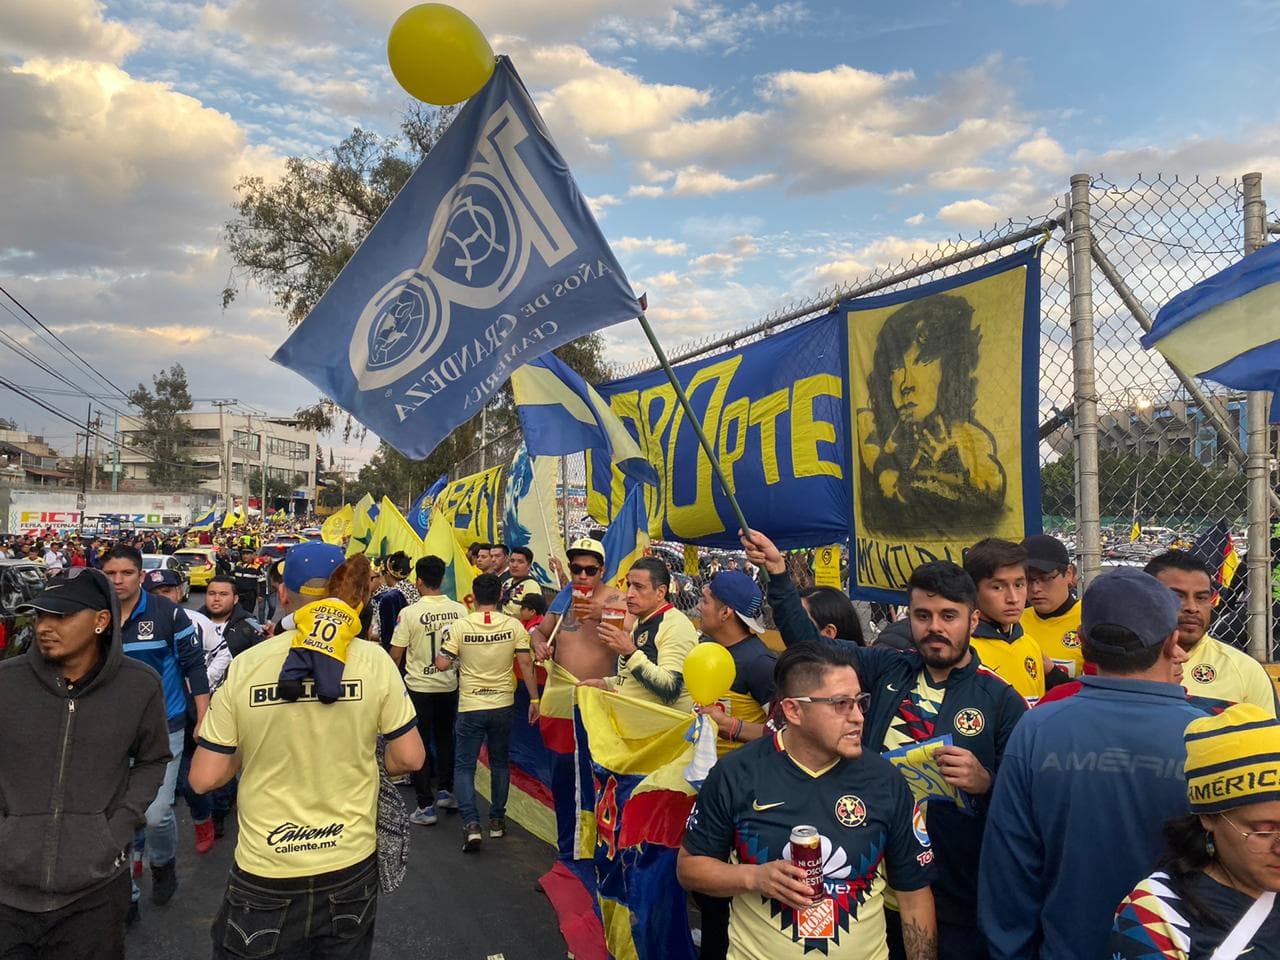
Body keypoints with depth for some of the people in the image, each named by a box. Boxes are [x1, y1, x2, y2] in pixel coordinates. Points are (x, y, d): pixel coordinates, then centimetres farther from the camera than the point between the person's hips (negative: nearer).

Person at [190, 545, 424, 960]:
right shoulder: (374, 660, -12)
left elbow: (203, 779, -8)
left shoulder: (245, 665, -12)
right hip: (350, 867, 1)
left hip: (264, 875, -1)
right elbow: (409, 758, -6)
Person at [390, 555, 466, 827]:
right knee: (445, 738, 23)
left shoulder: (409, 613, -15)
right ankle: (445, 791, 30)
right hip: (449, 685, 3)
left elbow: (396, 654, -10)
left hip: (419, 686, -3)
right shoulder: (459, 610, -7)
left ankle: (426, 806, 10)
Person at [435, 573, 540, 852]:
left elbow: (442, 664, -11)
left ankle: (471, 824, -4)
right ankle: (497, 820, 28)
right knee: (500, 764, 19)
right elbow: (526, 664, -7)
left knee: (464, 766, 9)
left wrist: (458, 658, 11)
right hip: (503, 705, 2)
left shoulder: (459, 626, -11)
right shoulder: (513, 625, -8)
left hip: (470, 707, -2)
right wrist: (534, 699, 0)